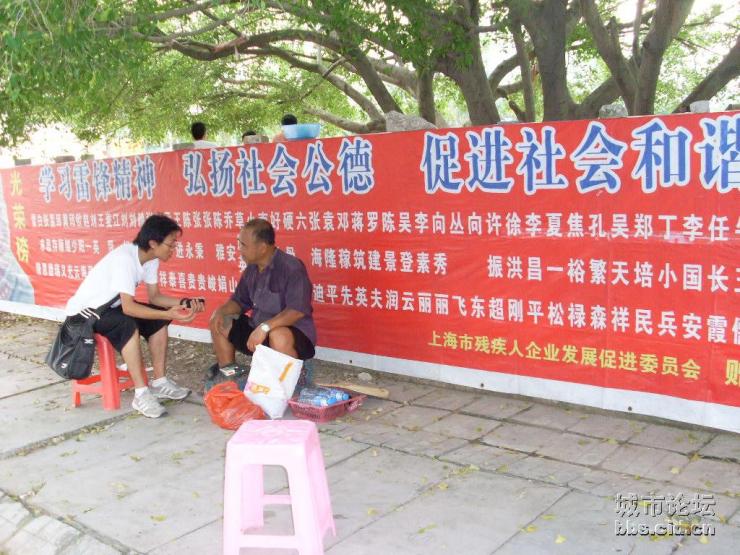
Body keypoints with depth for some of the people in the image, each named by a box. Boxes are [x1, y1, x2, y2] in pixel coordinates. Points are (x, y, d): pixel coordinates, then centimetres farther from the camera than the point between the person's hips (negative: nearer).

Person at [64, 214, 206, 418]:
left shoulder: (150, 258, -6)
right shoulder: (125, 258, -32)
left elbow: (154, 296, 0)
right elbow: (128, 307, -36)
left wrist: (183, 303, -16)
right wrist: (168, 314, -41)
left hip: (110, 306, 9)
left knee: (158, 321, -4)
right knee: (128, 325, -33)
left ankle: (159, 382, 1)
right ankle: (141, 394, -28)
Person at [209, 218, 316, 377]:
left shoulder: (292, 268, -21)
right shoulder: (251, 269, 4)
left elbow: (298, 310, -31)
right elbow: (239, 301, 15)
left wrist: (264, 327, -38)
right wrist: (221, 311, -6)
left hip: (293, 333, -8)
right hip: (257, 329, 8)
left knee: (279, 336, -41)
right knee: (217, 321, 6)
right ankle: (227, 374, 11)